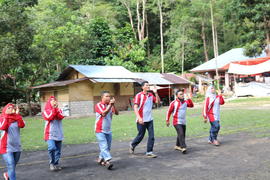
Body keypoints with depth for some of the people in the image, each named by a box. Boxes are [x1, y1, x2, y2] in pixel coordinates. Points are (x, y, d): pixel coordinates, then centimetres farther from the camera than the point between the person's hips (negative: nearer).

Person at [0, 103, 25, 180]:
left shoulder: (16, 118, 4)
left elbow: (22, 125, -15)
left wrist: (17, 114, -16)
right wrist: (6, 115, -20)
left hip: (17, 146, 4)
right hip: (7, 147, -4)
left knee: (13, 166, 18)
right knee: (11, 166, -15)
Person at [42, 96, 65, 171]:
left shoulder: (59, 110, 11)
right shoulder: (46, 111, 3)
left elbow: (61, 117, -8)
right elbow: (49, 118, -16)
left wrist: (56, 108, -14)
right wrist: (53, 109, -14)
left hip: (58, 133, 4)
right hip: (50, 133, -4)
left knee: (58, 150, 8)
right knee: (52, 148, -21)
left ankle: (56, 164, 21)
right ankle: (52, 163, -3)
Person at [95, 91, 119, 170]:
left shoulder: (110, 105, 6)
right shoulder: (98, 105, -9)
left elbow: (117, 113, -7)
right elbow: (104, 113, -25)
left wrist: (113, 105, -20)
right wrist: (110, 105, -25)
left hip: (108, 130, 6)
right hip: (100, 131, -6)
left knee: (108, 147, 11)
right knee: (104, 146, -15)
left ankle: (101, 159, 25)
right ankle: (108, 161, -21)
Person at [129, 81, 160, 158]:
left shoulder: (151, 95, 8)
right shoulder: (139, 95, -10)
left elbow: (158, 101, 3)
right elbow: (135, 107, -16)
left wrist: (156, 93, -7)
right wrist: (139, 118, -26)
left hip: (149, 119, 5)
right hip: (141, 120, -5)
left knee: (151, 136, 0)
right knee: (140, 136, 6)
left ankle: (149, 152, 9)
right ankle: (132, 145, 33)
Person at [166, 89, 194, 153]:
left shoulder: (185, 102, 6)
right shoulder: (173, 103, -10)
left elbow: (191, 105, 6)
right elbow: (169, 112, -4)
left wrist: (189, 98, -5)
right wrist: (167, 120, 0)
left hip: (183, 122, 7)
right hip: (177, 122, -7)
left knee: (182, 134, 14)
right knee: (181, 134, -20)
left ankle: (177, 146, 31)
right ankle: (183, 147, -23)